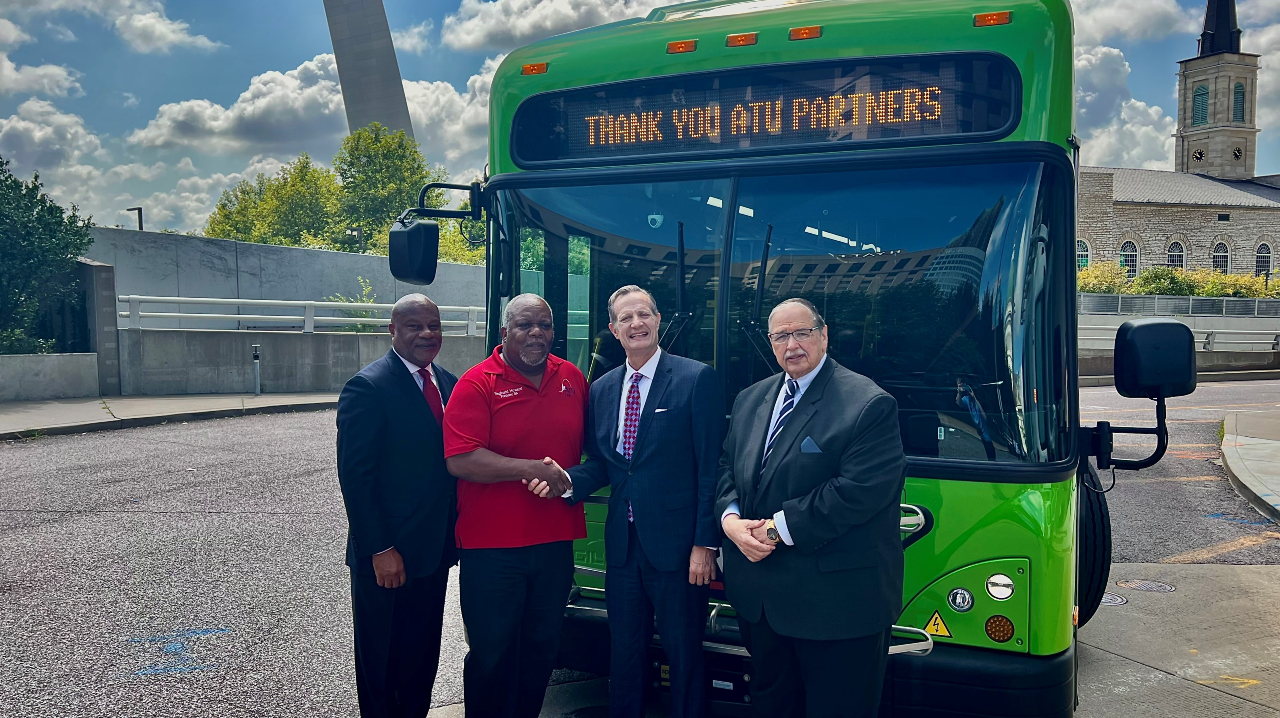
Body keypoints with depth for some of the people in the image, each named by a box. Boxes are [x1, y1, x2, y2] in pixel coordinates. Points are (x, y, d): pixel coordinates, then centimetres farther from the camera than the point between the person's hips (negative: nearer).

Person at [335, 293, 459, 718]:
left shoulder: (448, 385, 8)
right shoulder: (368, 387, -14)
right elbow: (355, 477, -17)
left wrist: (452, 535, 7)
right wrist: (379, 550, -19)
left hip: (434, 551, 7)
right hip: (386, 558, -7)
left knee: (423, 658, 19)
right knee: (383, 665, 10)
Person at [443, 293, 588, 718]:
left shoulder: (572, 379, 7)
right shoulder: (477, 384, -10)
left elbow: (587, 445, 20)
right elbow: (459, 460, -19)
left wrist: (575, 481, 3)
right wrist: (531, 469, -22)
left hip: (556, 540, 5)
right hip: (492, 547, -5)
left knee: (542, 650, 17)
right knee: (493, 655, 7)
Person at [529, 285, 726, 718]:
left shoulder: (697, 379, -9)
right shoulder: (601, 390, 9)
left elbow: (710, 467, -11)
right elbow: (601, 464, 11)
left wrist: (705, 543, -14)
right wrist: (566, 480, -10)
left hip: (676, 546, -5)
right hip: (623, 546, 5)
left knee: (684, 657, 8)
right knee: (624, 654, 18)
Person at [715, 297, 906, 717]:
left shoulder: (868, 404, -14)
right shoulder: (750, 400, 10)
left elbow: (859, 491, -22)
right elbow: (727, 468, 13)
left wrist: (778, 528, -19)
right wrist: (731, 519, -8)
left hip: (836, 600, -6)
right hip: (760, 597, 7)